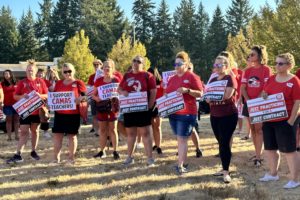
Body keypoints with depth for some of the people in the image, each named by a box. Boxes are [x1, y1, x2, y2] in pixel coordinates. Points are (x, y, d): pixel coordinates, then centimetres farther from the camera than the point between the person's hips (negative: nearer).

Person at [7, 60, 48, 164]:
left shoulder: (40, 81, 2)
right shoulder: (22, 82, 0)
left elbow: (47, 95, 3)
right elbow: (15, 96, 0)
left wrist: (39, 95, -17)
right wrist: (22, 96, -20)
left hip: (37, 111, 1)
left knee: (35, 131, 13)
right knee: (24, 132, -4)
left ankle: (33, 151, 25)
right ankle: (18, 155, -5)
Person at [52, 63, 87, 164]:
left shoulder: (78, 83, 0)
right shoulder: (58, 83, 12)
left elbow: (85, 96, -1)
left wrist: (80, 99, -21)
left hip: (73, 114, -4)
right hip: (59, 113, 4)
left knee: (72, 135, 5)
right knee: (57, 134, 3)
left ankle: (71, 157, 15)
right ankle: (56, 157, 12)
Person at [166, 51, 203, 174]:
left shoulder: (192, 77, -5)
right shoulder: (172, 79, 14)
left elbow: (200, 94, -9)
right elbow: (167, 94, 22)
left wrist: (187, 90, -24)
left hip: (187, 113, -6)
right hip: (173, 113, 6)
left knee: (182, 139, -8)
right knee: (180, 139, 11)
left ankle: (180, 165, -6)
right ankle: (183, 163, 19)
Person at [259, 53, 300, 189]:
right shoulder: (271, 79, 8)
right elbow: (264, 94, 21)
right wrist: (263, 96, -3)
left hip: (284, 121, -7)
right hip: (268, 120, 7)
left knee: (289, 150, -1)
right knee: (270, 148, 15)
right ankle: (273, 174, 32)